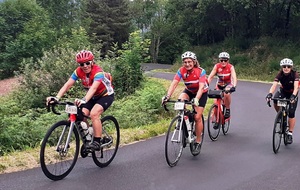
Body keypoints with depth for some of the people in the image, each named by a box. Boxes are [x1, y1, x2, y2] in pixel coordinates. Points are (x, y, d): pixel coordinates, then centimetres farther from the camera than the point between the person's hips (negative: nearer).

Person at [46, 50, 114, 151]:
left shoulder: (98, 72, -31)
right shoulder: (78, 71, -15)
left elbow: (93, 88, -47)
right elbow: (67, 84, -24)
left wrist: (84, 100, -64)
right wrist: (57, 98, -39)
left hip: (106, 95, -6)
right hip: (93, 96, 6)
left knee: (94, 114, -29)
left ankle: (97, 142, -20)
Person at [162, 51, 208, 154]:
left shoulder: (200, 71, -28)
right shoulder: (181, 70, -20)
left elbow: (201, 87, -37)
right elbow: (174, 84, -28)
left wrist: (196, 99, -54)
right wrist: (167, 96, -44)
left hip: (201, 93, -3)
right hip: (189, 91, 3)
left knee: (197, 117, -11)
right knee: (180, 101, -31)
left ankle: (198, 142, 2)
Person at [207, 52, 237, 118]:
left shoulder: (231, 67, -21)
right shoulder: (217, 66, -17)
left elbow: (234, 78, -32)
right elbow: (210, 76, -23)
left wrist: (234, 86, -50)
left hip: (228, 84, -2)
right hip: (219, 85, 2)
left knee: (227, 94, -35)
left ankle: (228, 110, -13)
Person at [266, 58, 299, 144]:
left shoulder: (295, 74, -28)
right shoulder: (280, 74, -23)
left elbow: (296, 86, -40)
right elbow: (274, 85, -35)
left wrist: (293, 96, -59)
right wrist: (270, 94, -54)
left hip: (292, 93, -2)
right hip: (282, 91, 2)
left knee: (291, 114, -9)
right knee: (275, 101, -31)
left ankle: (290, 134, 2)